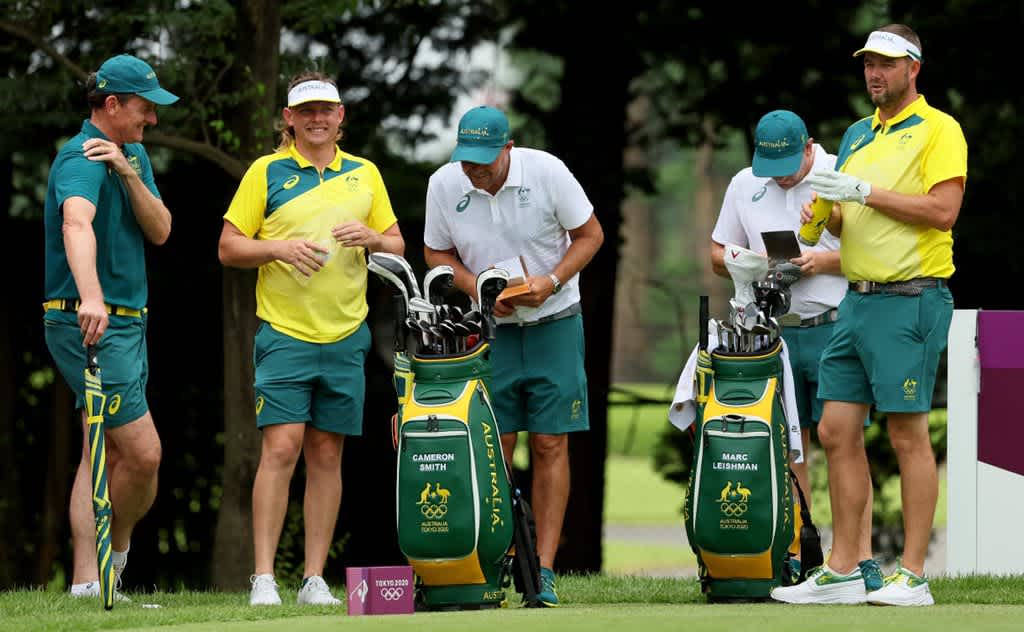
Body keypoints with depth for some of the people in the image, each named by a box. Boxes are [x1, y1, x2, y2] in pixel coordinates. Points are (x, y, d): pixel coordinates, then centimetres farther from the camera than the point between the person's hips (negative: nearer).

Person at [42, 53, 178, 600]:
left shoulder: (133, 156, 14)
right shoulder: (81, 159, -17)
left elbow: (160, 232, 3)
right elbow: (77, 225, -37)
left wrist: (129, 175, -14)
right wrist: (91, 297, -54)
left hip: (127, 323, 9)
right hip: (89, 325, -9)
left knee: (105, 455, 7)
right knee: (144, 452, -11)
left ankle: (86, 582, 7)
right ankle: (115, 552, 10)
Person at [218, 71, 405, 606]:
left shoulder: (364, 174, 13)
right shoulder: (266, 172, 3)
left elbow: (397, 244, 16)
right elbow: (229, 247, 2)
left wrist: (372, 238, -5)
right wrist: (281, 248, -14)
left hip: (346, 337, 3)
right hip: (284, 335, -3)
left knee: (327, 455, 4)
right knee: (280, 448, -12)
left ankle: (315, 578, 7)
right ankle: (263, 578, -11)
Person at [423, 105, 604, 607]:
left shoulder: (547, 172, -12)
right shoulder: (444, 184, -6)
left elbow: (590, 234, -2)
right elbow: (436, 253, 7)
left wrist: (552, 281, -17)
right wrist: (477, 288, -11)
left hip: (553, 325, -1)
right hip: (490, 329, 1)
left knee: (550, 444, -4)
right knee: (493, 447, -3)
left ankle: (543, 569, -3)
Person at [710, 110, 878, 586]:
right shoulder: (744, 185, 12)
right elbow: (717, 254, 17)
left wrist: (826, 262, -15)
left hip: (833, 329, -4)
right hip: (773, 333, 4)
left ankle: (862, 559, -7)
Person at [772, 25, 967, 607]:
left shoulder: (937, 129, -5)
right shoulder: (858, 135, 19)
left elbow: (943, 210, -17)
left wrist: (865, 192, -17)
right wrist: (824, 216, 1)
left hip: (911, 299, -8)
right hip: (857, 297, 8)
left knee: (909, 435, -6)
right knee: (838, 432, 5)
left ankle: (914, 576, -3)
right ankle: (843, 573, 10)